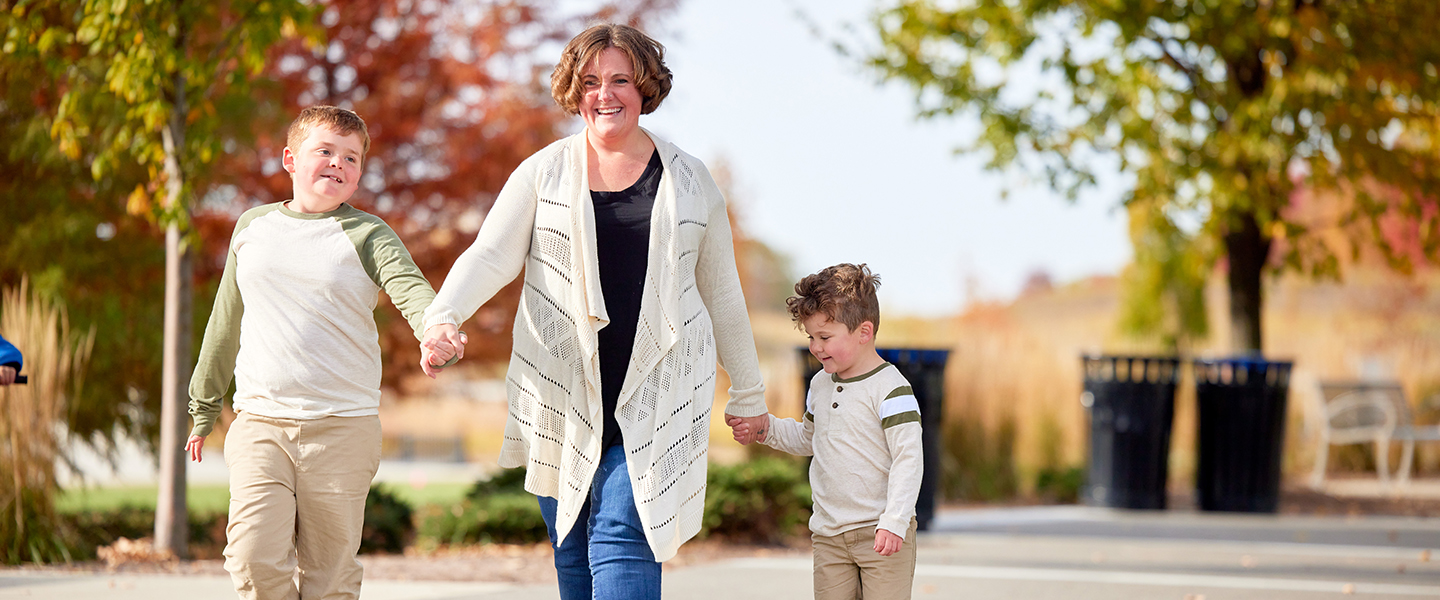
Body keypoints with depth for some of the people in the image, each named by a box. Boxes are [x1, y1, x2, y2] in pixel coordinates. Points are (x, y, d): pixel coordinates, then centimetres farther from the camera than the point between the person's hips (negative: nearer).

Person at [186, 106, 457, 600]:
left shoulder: (368, 235, 2)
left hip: (343, 429, -2)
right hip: (259, 423, 2)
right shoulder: (254, 226, 12)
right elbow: (227, 320, 21)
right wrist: (204, 407, 26)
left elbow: (411, 289, -17)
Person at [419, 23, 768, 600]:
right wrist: (442, 316, -23)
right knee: (573, 552, 5)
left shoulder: (689, 180, 9)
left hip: (654, 396, -1)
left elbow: (721, 292, 16)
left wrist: (748, 393, 20)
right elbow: (489, 256, -3)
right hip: (563, 395, 2)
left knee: (623, 542, -14)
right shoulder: (544, 173, 7)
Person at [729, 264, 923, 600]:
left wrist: (893, 522, -24)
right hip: (828, 534, 7)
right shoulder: (820, 385, 12)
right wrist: (764, 428, 11)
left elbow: (908, 459, -17)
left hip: (880, 533, -7)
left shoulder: (891, 389, -13)